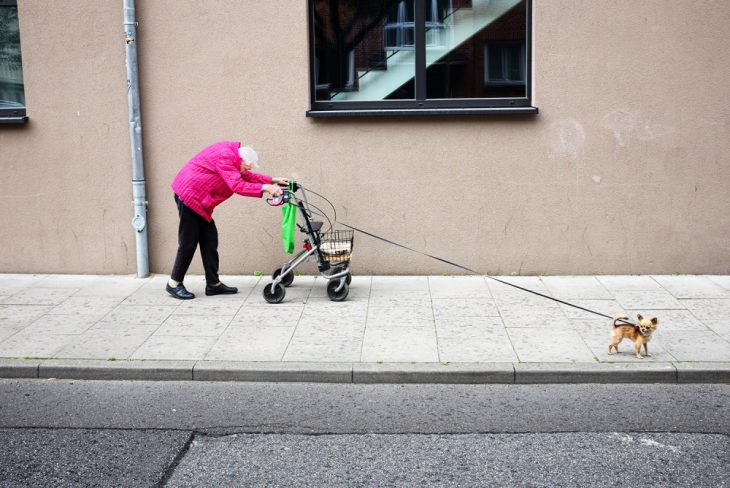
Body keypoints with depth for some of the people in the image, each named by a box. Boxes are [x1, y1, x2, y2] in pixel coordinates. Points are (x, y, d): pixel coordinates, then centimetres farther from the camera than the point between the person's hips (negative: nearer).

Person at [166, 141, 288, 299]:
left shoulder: (231, 153, 7)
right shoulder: (224, 157, -22)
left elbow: (246, 176, 17)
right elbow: (238, 186, -28)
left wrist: (272, 181, 10)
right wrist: (265, 188, -27)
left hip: (198, 199, 10)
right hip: (189, 195, -10)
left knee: (210, 240, 9)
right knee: (188, 243, -4)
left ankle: (213, 284, 13)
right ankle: (174, 284, 7)